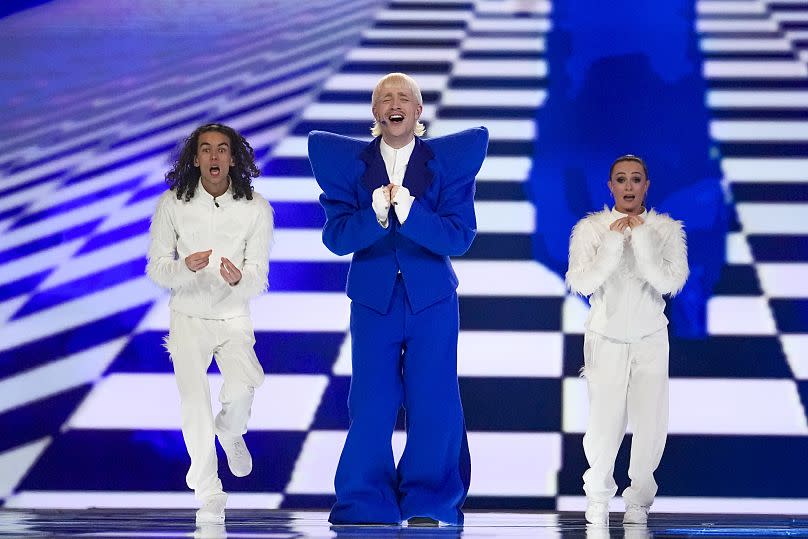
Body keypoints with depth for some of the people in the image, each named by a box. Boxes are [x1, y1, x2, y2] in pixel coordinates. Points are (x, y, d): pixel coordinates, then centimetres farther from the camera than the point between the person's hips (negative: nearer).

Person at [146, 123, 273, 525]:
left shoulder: (256, 208, -8)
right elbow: (156, 269, -4)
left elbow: (259, 280, -7)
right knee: (194, 404, -12)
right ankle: (210, 504, 1)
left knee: (242, 389, -24)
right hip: (188, 318, 0)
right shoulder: (172, 204, -7)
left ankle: (230, 433, 14)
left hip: (234, 318, 0)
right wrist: (186, 267, -26)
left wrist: (238, 279, -31)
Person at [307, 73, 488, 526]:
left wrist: (408, 210, -26)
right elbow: (336, 237, -8)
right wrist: (375, 214, -27)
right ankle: (368, 504, 8)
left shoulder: (449, 160, -2)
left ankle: (428, 504, 8)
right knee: (370, 407, -1)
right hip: (373, 299, 1)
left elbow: (461, 237, -12)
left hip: (432, 301, -1)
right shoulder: (348, 161, 1)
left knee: (434, 404, -2)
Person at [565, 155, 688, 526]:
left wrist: (641, 238, -21)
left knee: (651, 426, -3)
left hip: (650, 341, 1)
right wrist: (613, 242, -22)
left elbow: (670, 282, -16)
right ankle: (598, 495, 19)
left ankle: (638, 499, 16)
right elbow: (580, 282, -15)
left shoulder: (666, 229, -3)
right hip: (605, 341, -1)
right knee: (604, 425, -4)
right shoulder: (591, 228, -5)